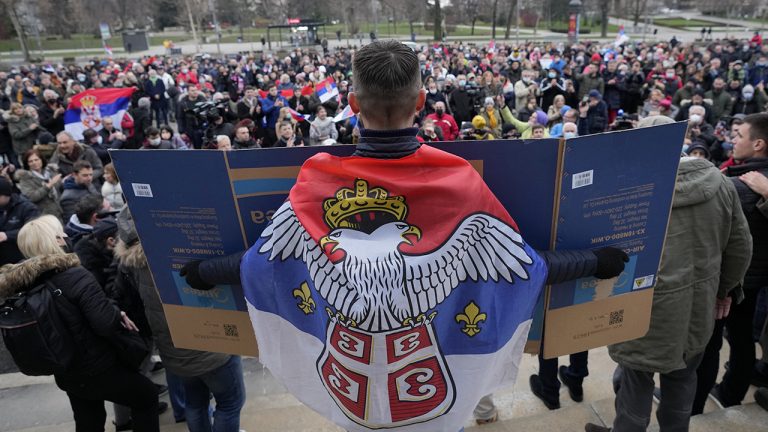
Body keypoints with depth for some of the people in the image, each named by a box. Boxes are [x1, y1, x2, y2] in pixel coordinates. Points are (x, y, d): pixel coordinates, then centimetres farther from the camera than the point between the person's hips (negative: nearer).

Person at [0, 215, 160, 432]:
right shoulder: (75, 276, -27)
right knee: (146, 396, 14)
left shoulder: (21, 285, -3)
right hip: (97, 370, -7)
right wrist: (120, 316, -9)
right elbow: (106, 322, -30)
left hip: (65, 374, 7)